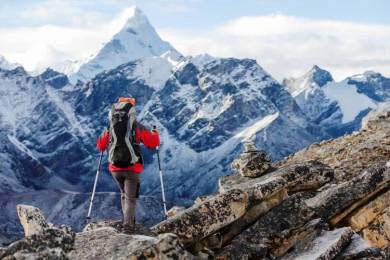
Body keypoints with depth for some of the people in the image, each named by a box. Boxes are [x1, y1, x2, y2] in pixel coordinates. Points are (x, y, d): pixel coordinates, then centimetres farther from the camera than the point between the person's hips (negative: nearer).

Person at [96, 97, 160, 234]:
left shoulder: (110, 128, 4)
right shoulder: (137, 127, -5)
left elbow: (100, 146, 14)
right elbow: (153, 143, -1)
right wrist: (155, 134, 21)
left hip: (115, 168, 3)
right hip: (132, 168, -3)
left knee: (124, 194, 25)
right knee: (130, 198, 1)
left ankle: (129, 221, 25)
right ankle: (127, 225, -13)